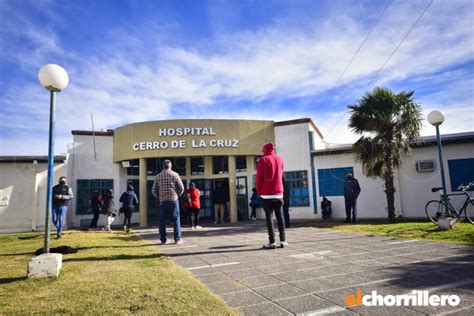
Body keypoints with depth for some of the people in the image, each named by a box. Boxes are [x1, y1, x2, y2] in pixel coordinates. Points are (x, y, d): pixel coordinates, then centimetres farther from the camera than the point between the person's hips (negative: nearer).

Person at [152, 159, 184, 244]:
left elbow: (154, 191, 3)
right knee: (175, 219, 2)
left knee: (162, 220, 8)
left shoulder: (158, 176, 5)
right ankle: (177, 239, 2)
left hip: (162, 201, 3)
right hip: (173, 200, -2)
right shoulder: (174, 175, -2)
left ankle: (163, 239, 11)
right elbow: (181, 188, -4)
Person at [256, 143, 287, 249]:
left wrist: (259, 191, 2)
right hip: (279, 192, 4)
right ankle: (282, 240, 7)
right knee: (280, 216, 9)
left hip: (267, 193, -4)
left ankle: (272, 242, -5)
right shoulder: (280, 159, 10)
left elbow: (259, 177, -6)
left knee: (269, 217, -2)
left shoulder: (263, 160, -4)